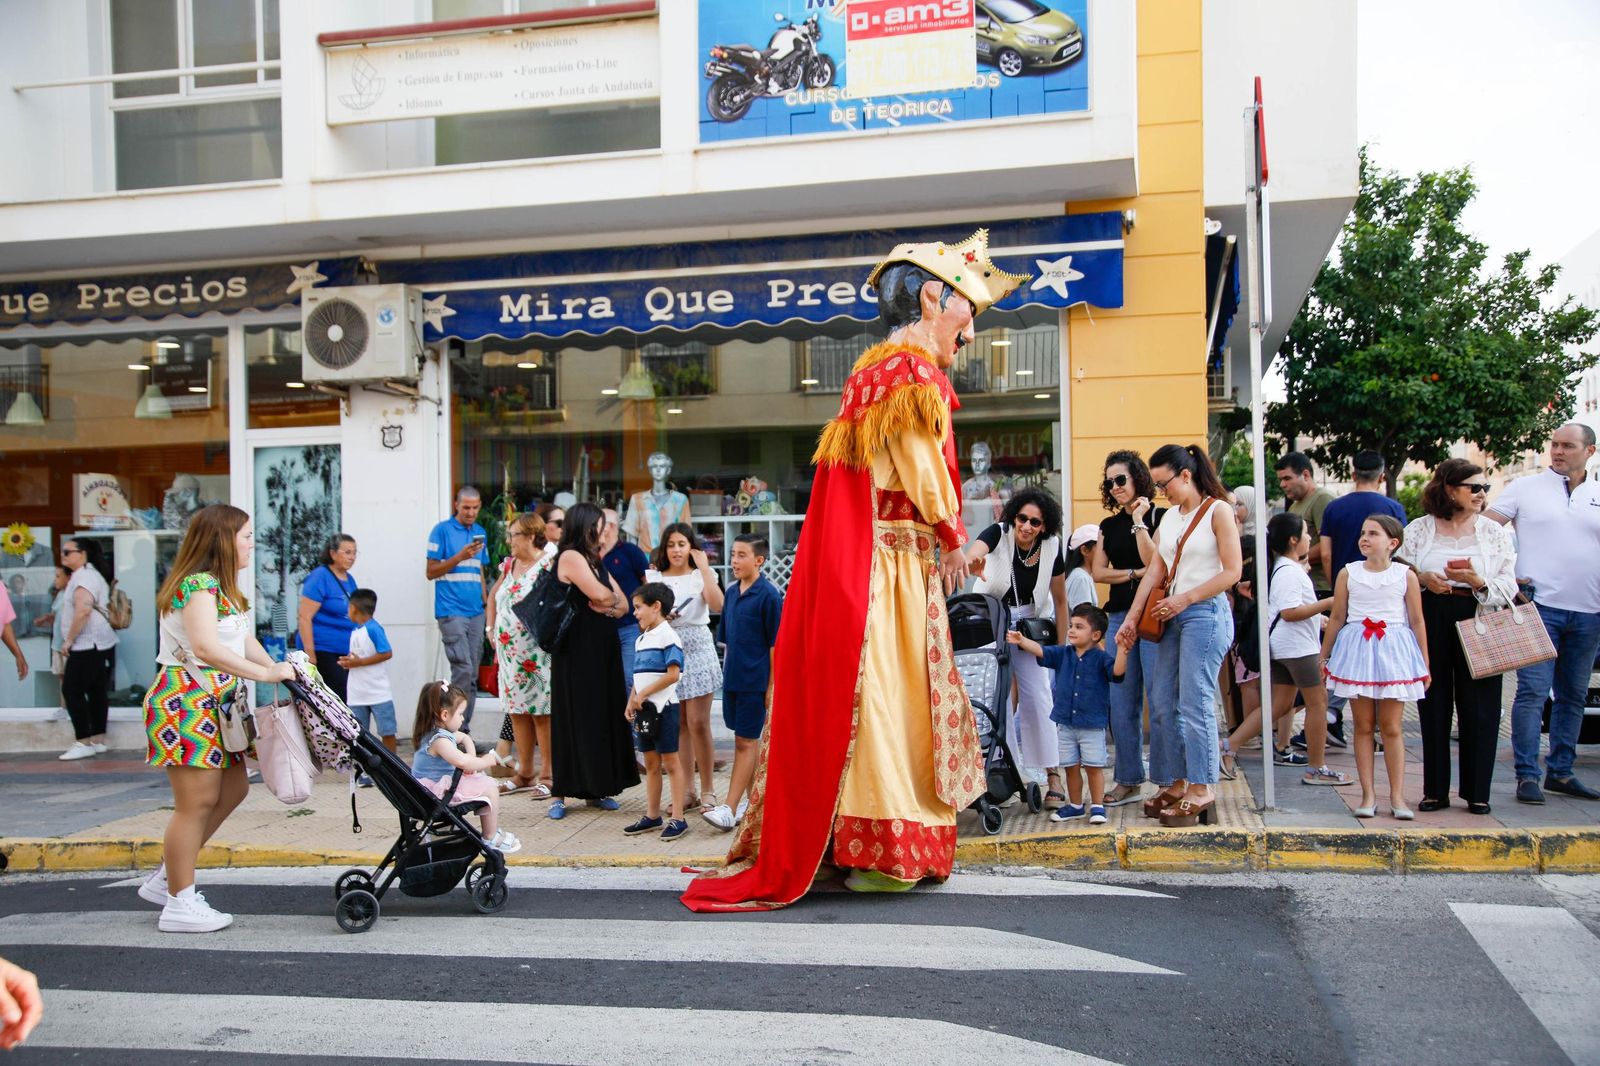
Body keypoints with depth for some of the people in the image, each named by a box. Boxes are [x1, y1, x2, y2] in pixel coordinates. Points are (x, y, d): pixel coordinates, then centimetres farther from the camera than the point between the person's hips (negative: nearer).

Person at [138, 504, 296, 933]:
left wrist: (279, 669, 0)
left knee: (232, 789, 13)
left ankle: (166, 878, 23)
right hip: (186, 701, -11)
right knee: (196, 801, -6)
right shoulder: (198, 584, -15)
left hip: (211, 703, 11)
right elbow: (206, 648, -27)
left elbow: (244, 641, 14)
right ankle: (179, 905, 4)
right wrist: (265, 674, -27)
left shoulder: (220, 586, 18)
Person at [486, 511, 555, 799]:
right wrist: (491, 628, 19)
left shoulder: (549, 565, -11)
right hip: (509, 651, 8)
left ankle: (547, 775, 5)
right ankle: (524, 773, 21)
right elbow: (493, 595, 28)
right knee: (517, 710, 11)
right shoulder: (509, 565, 14)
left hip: (537, 653, -8)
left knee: (541, 712, -3)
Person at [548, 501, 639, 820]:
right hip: (576, 651, -8)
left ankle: (596, 788, 16)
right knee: (575, 718, -4)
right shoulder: (571, 557, -8)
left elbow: (623, 604, 11)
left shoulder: (595, 561, 17)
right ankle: (561, 793, 4)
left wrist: (607, 604, -10)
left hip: (602, 649, 8)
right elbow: (600, 595, -19)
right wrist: (611, 600, 3)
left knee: (603, 715, 8)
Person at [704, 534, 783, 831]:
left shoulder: (768, 595, -11)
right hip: (732, 680, 7)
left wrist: (772, 686, -13)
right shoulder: (731, 593, 10)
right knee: (743, 741, 14)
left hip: (755, 681, -7)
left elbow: (776, 643, -11)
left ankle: (730, 809, -6)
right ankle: (751, 801, 24)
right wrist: (727, 673, 14)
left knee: (746, 742, -4)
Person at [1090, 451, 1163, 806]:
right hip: (1119, 617, 6)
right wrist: (1136, 573, -4)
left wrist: (1139, 522, -11)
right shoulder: (1109, 525, 17)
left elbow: (1155, 564, -13)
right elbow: (1097, 572, 8)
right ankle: (1128, 780, 15)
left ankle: (1171, 780, -1)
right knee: (1121, 703, 7)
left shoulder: (1158, 516, 0)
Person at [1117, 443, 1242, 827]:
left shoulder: (1217, 511, -3)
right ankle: (1181, 782, 14)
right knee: (1162, 702, 6)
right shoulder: (1169, 517, 16)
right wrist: (1132, 618, 3)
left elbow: (1231, 571, -8)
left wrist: (1185, 598, -12)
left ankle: (1202, 789, -1)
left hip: (1206, 613, -7)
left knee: (1195, 703, -9)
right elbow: (1154, 572, 11)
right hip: (1172, 616, 8)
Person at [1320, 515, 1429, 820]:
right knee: (1363, 725, 4)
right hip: (1357, 649, 1)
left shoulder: (1405, 576, 0)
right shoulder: (1348, 574, 3)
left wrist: (1425, 664, 5)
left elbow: (1417, 621, 4)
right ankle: (1368, 794, 9)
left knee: (1391, 726, 2)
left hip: (1393, 651, -1)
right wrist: (1323, 658, 12)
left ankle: (1397, 796, 9)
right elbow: (1337, 618, 9)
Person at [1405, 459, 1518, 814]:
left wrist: (1479, 582, -15)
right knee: (1433, 705, 3)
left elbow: (1508, 587, 3)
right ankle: (1435, 790, 12)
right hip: (1430, 621, 0)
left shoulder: (1494, 532, 8)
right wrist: (1422, 579, -13)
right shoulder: (1418, 530, 7)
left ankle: (1477, 791, 11)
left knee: (1479, 708, 0)